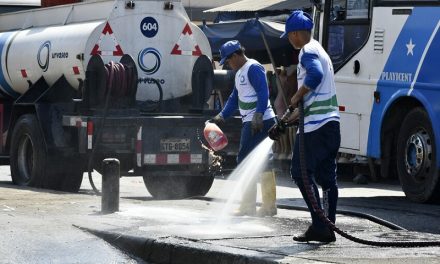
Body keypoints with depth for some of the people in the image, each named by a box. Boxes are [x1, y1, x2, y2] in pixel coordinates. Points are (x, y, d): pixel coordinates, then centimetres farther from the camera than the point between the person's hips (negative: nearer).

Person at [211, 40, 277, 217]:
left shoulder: (253, 68, -10)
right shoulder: (240, 73, 21)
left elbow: (263, 93, -20)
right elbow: (234, 99, 27)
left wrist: (258, 116, -29)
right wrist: (221, 116, 18)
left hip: (259, 122, -10)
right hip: (250, 123, 10)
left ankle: (247, 207, -9)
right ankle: (269, 206, 12)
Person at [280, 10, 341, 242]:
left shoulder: (308, 51, -7)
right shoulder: (320, 51, 24)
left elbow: (315, 75, -29)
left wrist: (297, 96, -15)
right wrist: (295, 115, 34)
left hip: (316, 125, -10)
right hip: (331, 122, 10)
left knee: (301, 172, -6)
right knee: (326, 176, 8)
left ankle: (319, 225, -12)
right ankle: (328, 228, 8)